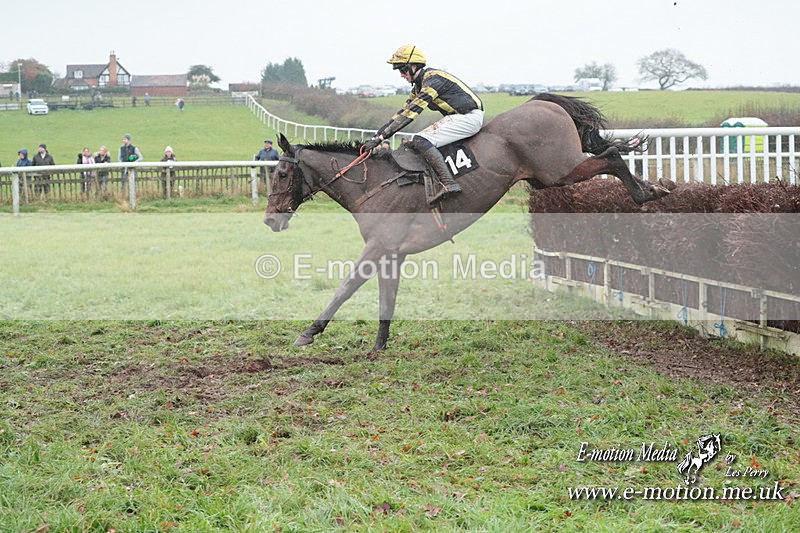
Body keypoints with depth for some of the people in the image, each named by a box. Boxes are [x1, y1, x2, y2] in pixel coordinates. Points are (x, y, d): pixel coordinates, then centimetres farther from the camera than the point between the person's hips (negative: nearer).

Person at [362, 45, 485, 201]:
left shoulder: (432, 79, -19)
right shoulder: (419, 85, 12)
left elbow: (410, 114, -24)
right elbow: (404, 111, 17)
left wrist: (380, 137, -24)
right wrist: (380, 132, 7)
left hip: (469, 117, -10)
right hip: (457, 116, 10)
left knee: (421, 141, -23)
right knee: (414, 144, 9)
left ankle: (449, 183, -32)